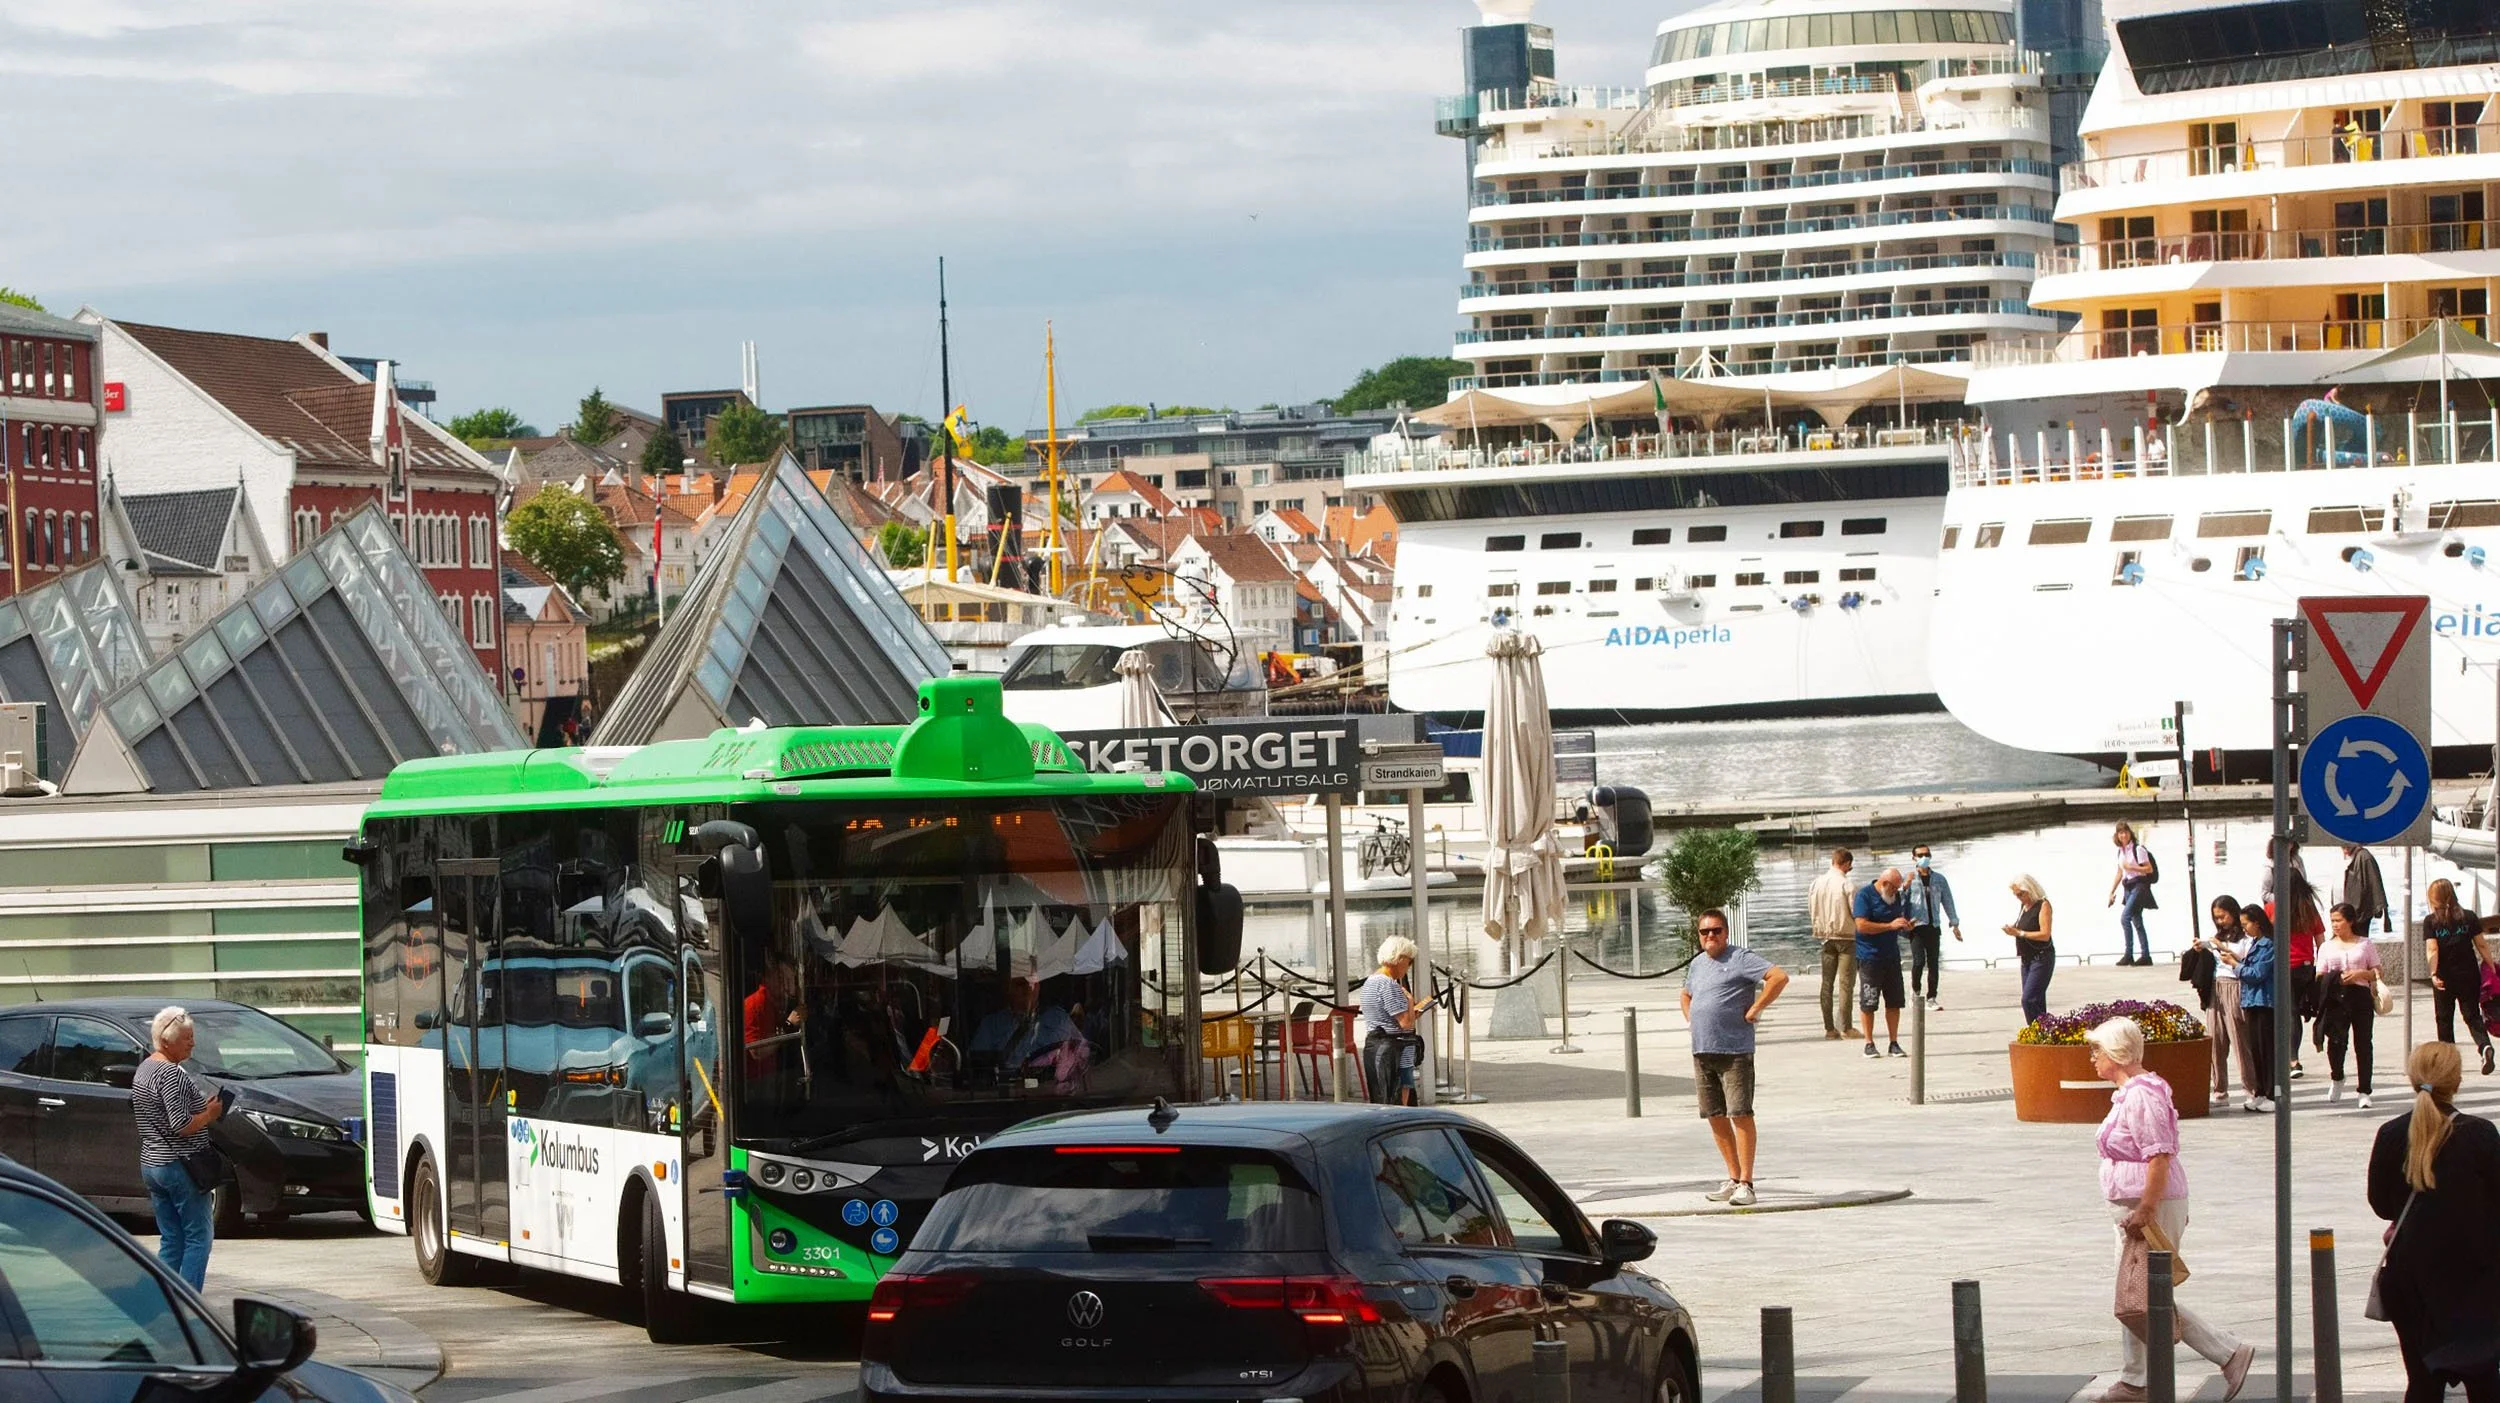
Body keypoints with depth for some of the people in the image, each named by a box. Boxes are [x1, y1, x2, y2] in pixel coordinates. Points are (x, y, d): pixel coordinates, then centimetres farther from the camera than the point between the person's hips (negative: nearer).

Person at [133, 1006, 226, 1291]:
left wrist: (203, 1108, 12)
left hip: (150, 1163, 9)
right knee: (199, 1237, -3)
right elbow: (181, 1126, -23)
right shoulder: (173, 1074, -18)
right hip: (179, 1165, -9)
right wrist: (210, 1115, -6)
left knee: (171, 1240, 12)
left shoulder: (144, 1070, 13)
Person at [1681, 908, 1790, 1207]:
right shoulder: (1697, 964, 18)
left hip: (1734, 1050, -8)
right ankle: (1734, 1179, 18)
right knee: (1715, 1116, 10)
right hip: (1702, 1051, 8)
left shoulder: (1740, 958, -6)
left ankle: (1746, 1183, -11)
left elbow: (1779, 977, -18)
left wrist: (1754, 1009, -16)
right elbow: (1687, 995, 39)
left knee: (1740, 1114, -10)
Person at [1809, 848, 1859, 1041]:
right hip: (1846, 936, -5)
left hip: (1826, 938, 5)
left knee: (1827, 983, 8)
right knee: (1846, 982, -1)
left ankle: (1829, 1027, 8)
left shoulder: (1817, 883, 1)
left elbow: (1811, 910, 8)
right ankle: (1844, 1025, -5)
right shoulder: (1848, 885, -14)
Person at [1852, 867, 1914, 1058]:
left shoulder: (1895, 896, 13)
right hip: (1869, 958, -6)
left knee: (1894, 1002, 5)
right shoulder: (1864, 895, -10)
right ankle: (1869, 1044, 6)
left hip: (1891, 956, 6)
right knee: (1868, 1003, -2)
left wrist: (1905, 925, 3)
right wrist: (1891, 925, -21)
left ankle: (1894, 1044, 11)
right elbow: (1862, 926, -19)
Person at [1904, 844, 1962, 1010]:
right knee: (1919, 961, -14)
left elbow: (1947, 901, 14)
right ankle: (1915, 990, 11)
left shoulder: (1939, 879, 11)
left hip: (1934, 926, 3)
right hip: (1917, 926, -3)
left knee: (1934, 964, 2)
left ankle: (1931, 998, 8)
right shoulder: (1910, 880, 1)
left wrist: (1954, 923, 9)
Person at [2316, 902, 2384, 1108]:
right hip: (2335, 998, 1)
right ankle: (2336, 1078, 18)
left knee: (2362, 1043, -1)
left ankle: (2364, 1092, 5)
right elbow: (2320, 977, 9)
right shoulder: (2327, 947, 12)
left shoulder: (2365, 944, 8)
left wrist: (2360, 974, -10)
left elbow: (2377, 973, 8)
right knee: (2336, 1039, -11)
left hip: (2361, 995, -1)